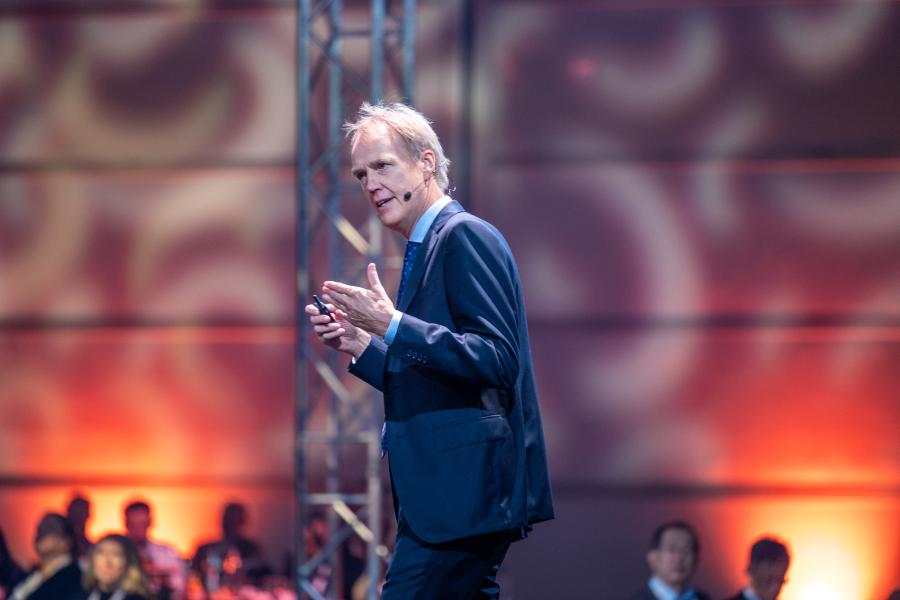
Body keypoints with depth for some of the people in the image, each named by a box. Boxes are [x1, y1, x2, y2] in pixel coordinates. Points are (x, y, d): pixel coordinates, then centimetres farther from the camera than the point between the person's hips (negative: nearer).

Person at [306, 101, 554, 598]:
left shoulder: (465, 236, -10)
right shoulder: (426, 247, 20)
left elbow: (497, 361, -20)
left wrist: (393, 325, -23)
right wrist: (361, 346, 10)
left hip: (461, 494, -10)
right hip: (446, 494, 10)